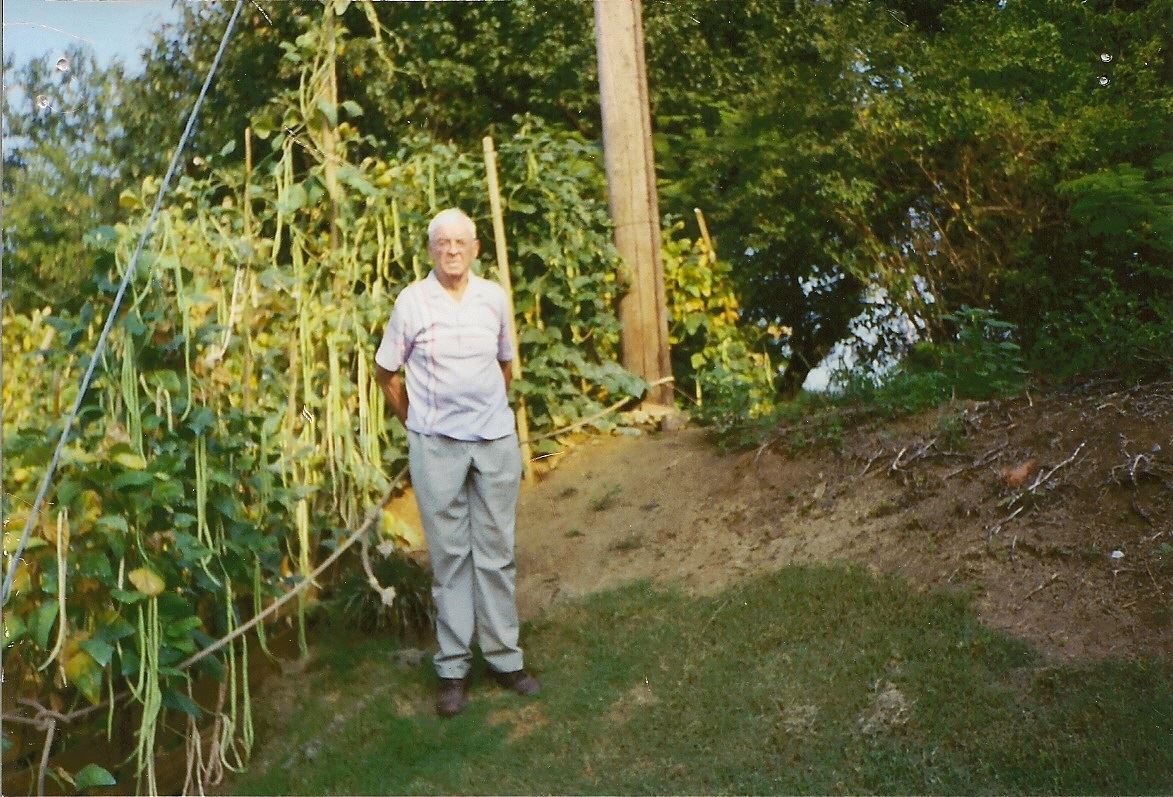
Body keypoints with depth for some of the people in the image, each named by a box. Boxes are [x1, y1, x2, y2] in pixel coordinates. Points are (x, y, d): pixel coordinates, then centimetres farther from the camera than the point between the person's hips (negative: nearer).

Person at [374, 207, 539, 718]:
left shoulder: (494, 298, 3)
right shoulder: (412, 301, -4)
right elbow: (386, 372, 5)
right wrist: (414, 422, 7)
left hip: (496, 440, 2)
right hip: (437, 445, -2)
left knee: (497, 552, 8)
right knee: (449, 554, 4)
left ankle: (505, 657, 19)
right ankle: (453, 667, 14)